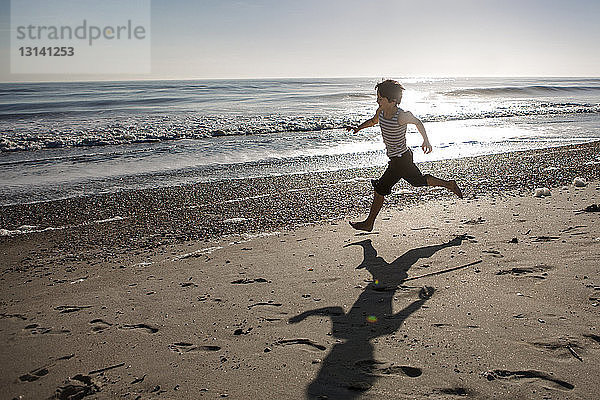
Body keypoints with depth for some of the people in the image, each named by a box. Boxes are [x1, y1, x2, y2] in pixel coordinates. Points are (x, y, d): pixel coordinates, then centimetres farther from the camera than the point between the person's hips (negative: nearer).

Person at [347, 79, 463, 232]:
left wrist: (426, 141, -3)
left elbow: (418, 123, -9)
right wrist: (358, 128, 3)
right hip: (396, 158, 10)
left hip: (400, 160, -10)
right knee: (418, 180, 23)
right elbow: (373, 121, 16)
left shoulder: (401, 116, -26)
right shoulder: (381, 110, -5)